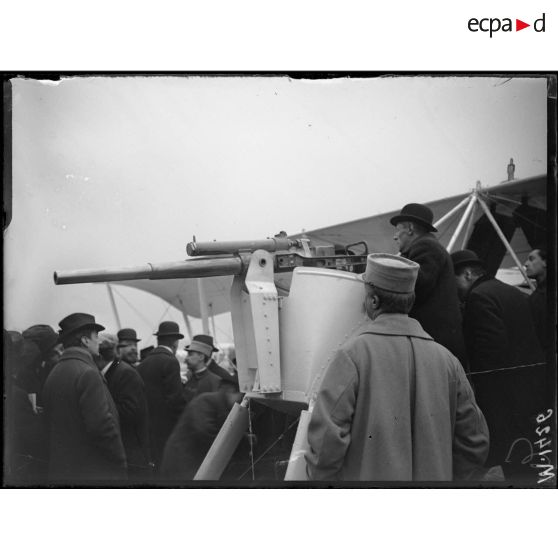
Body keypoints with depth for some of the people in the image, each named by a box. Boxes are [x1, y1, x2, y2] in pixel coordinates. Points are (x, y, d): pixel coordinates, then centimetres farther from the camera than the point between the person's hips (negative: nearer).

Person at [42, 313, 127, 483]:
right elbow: (101, 425, -21)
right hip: (94, 472, -9)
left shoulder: (53, 374, 11)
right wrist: (120, 462, -11)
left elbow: (50, 423, 14)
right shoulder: (88, 374, -16)